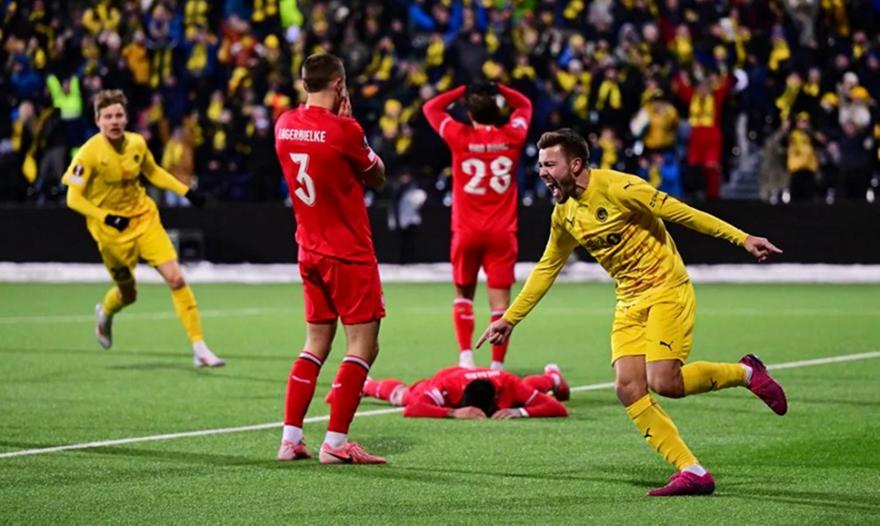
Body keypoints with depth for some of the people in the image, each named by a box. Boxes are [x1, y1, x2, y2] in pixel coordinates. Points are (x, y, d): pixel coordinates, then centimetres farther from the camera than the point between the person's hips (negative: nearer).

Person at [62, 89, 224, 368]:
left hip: (144, 218, 3)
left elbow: (153, 172, 15)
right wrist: (107, 217, -26)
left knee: (176, 278, -10)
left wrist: (186, 191, 8)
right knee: (128, 294, 10)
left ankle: (199, 348, -5)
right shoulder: (90, 153, -19)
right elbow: (74, 198, -17)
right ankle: (105, 313, 49)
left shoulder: (137, 143, -5)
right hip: (112, 230, -3)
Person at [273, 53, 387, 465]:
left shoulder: (284, 125, 3)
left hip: (310, 252, 7)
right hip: (349, 254, -7)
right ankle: (335, 443, -9)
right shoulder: (343, 130, -16)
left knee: (316, 343, 15)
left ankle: (290, 438, 11)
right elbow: (377, 177, 0)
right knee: (363, 346, -4)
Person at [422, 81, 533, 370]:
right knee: (500, 300, -2)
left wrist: (463, 91, 11)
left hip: (467, 231, 0)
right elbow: (524, 105, 20)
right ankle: (497, 365, -5)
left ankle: (465, 355, 2)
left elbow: (431, 107, 12)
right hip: (502, 233, 0)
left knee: (464, 294, 15)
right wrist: (499, 89, 12)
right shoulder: (512, 136, -2)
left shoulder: (460, 137, -6)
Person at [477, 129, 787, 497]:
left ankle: (744, 373, 4)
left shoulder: (618, 188, -17)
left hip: (667, 290, -7)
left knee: (662, 381, -22)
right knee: (628, 389, -10)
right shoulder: (564, 214, 7)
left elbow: (681, 213, -14)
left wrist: (742, 238, -16)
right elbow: (547, 269, 20)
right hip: (629, 301, 7)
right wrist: (509, 319, 20)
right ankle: (693, 473, -6)